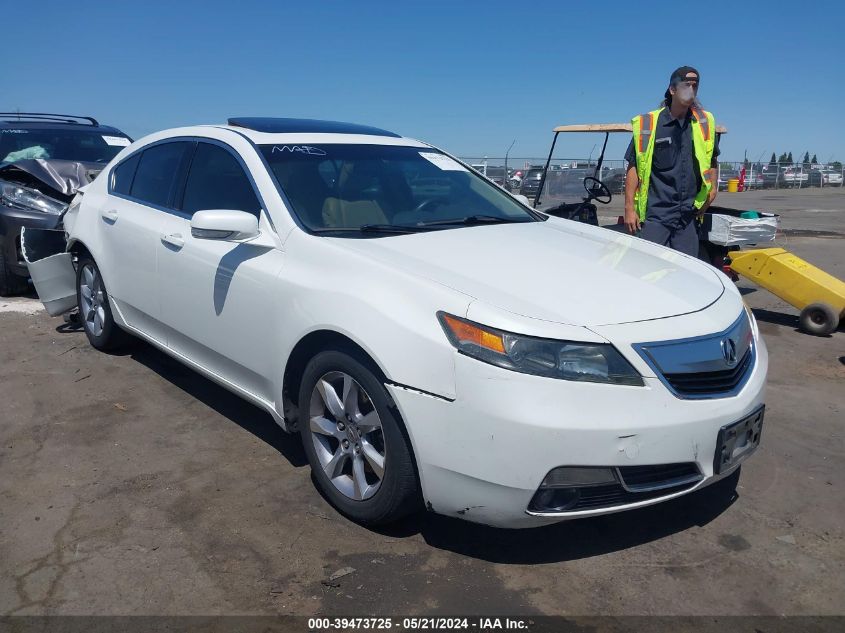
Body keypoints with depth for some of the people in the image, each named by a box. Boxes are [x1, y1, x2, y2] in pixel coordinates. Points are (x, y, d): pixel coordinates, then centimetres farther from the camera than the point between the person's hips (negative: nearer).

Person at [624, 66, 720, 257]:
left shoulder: (704, 123, 10)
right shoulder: (647, 125, -2)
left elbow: (712, 160, 24)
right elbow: (634, 167, -2)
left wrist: (712, 187, 9)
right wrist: (629, 209, -7)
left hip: (688, 215, 4)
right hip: (655, 214, -4)